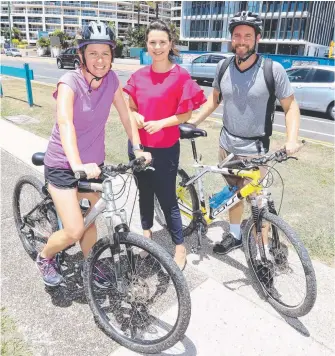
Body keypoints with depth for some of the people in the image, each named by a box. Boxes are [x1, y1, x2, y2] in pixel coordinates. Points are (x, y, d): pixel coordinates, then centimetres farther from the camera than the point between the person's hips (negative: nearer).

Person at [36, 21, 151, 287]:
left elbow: (125, 115, 1)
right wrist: (77, 165, -52)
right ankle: (45, 257, 26)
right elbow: (65, 124, -37)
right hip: (63, 164, -5)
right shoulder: (70, 82, -22)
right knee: (74, 231, -7)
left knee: (90, 219, 17)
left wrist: (138, 149, -7)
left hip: (94, 161, 5)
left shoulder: (111, 79, -6)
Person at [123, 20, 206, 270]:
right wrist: (134, 115, -9)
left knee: (167, 198, 1)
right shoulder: (139, 76, 4)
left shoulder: (180, 76, -9)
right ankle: (147, 231, 41)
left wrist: (161, 123, -21)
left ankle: (180, 247, 18)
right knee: (145, 191, 18)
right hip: (138, 145, 5)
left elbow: (186, 114, -7)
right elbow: (131, 106, 13)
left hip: (165, 148, -4)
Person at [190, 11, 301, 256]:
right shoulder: (223, 67, -1)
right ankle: (234, 236, 36)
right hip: (226, 143, 4)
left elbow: (291, 106, -7)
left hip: (255, 148, -4)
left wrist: (292, 139, -21)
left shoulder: (273, 69, -13)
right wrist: (193, 122, 9)